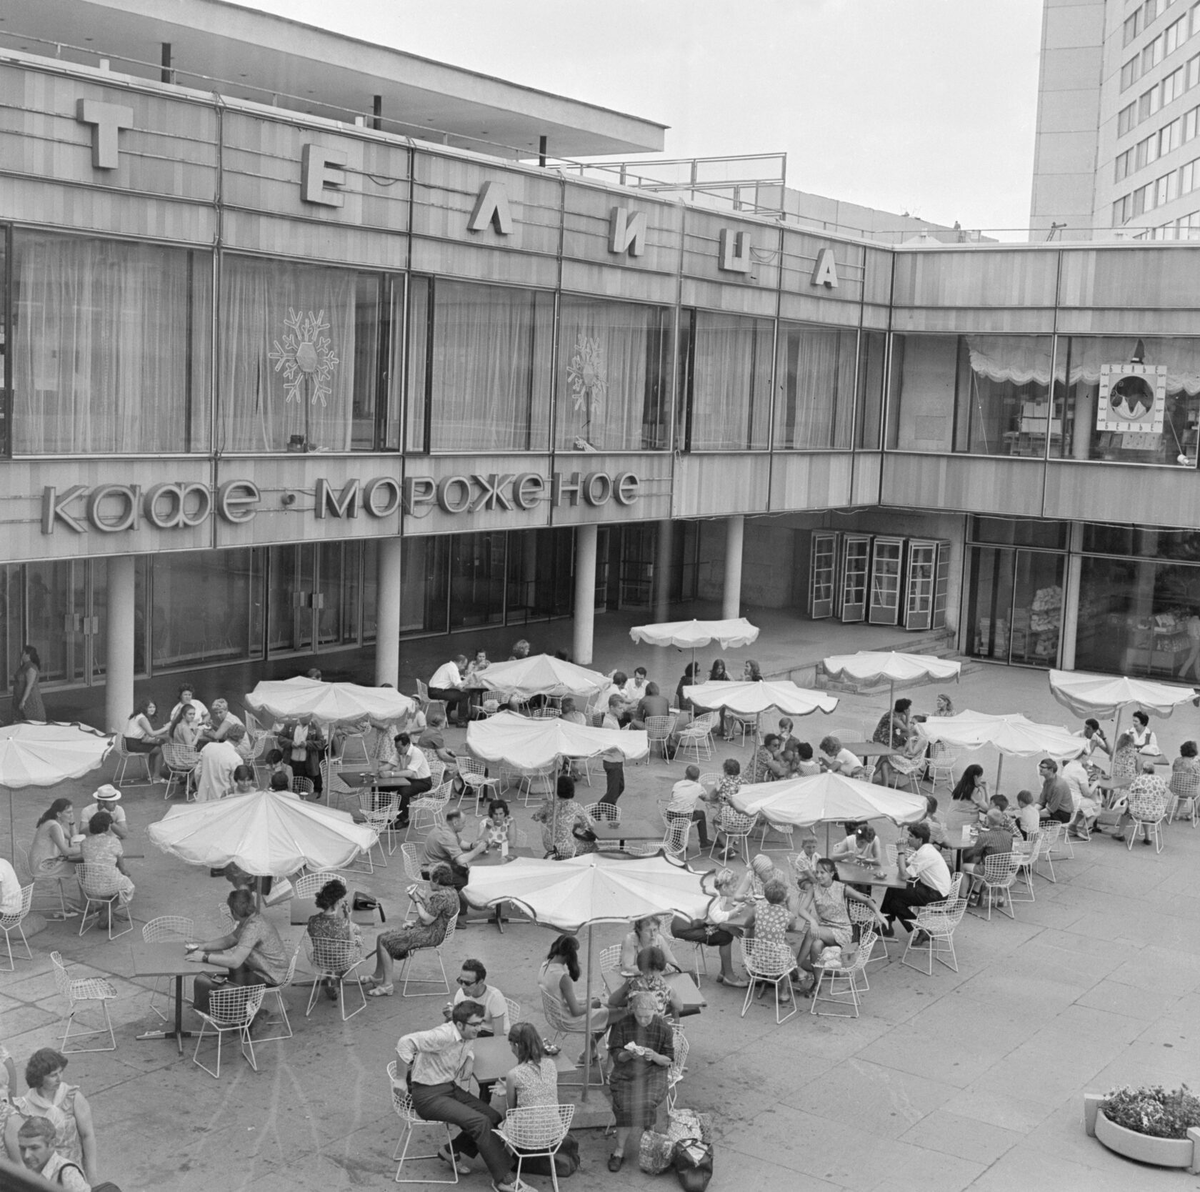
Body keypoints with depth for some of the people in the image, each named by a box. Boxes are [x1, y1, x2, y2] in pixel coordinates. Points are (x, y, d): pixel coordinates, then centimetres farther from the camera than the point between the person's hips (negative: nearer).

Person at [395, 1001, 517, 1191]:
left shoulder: (468, 1035, 0)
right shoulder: (443, 1036, -27)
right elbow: (406, 1042, -34)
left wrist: (469, 1060, 3)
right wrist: (401, 1080, -25)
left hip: (451, 1088, 9)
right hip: (428, 1095, -9)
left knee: (494, 1117, -3)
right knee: (480, 1122, -21)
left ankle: (451, 1151, 15)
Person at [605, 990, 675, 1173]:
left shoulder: (663, 1028, -1)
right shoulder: (622, 1025, -2)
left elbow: (669, 1060, 1)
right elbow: (615, 1055, 1)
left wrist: (654, 1056, -19)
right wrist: (629, 1055, -21)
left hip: (653, 1072, 0)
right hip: (625, 1073, 0)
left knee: (646, 1102, -29)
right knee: (625, 1104, -28)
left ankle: (619, 1150, -13)